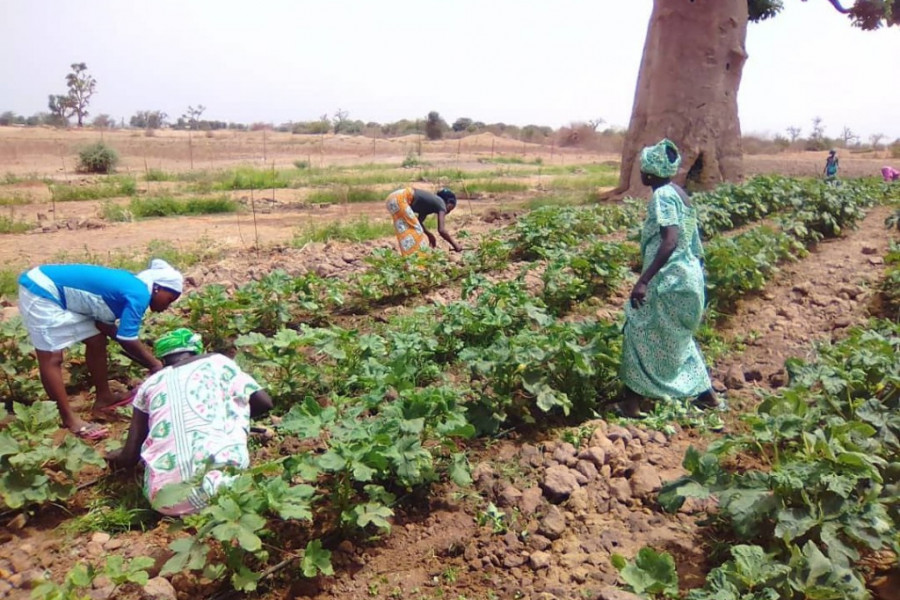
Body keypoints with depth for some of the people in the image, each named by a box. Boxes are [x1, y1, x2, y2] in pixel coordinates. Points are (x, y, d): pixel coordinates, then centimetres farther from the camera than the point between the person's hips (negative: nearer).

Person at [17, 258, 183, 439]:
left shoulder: (132, 286, 7)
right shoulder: (138, 294, -21)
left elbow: (104, 325, 10)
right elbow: (128, 342, -18)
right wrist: (155, 365, -3)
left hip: (54, 291, 10)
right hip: (40, 291, -10)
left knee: (97, 340, 11)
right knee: (52, 358, -4)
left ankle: (103, 398, 23)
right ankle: (69, 418, 2)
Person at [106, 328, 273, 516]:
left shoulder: (149, 384, 22)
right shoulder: (218, 362, 18)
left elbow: (130, 456, 19)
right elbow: (264, 402, 17)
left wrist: (116, 457, 44)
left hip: (165, 496, 3)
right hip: (221, 469, -2)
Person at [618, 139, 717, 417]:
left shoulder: (662, 195, -16)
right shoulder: (676, 192, 12)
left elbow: (670, 242, -28)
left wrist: (643, 280, -33)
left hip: (670, 278, -10)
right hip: (685, 275, 10)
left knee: (641, 333, -2)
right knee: (677, 338, 22)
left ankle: (632, 403, 4)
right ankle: (706, 394, 30)